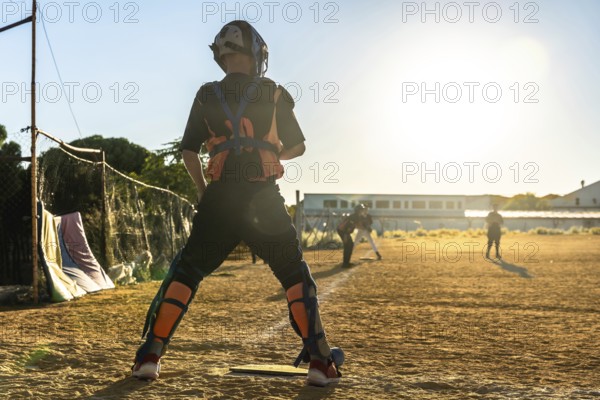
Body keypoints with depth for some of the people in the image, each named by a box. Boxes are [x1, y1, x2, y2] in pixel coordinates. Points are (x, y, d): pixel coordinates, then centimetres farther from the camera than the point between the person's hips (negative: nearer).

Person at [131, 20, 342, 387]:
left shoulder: (207, 96, 7)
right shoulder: (275, 94, 4)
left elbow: (189, 151, 5)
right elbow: (297, 146, 11)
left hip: (220, 199, 1)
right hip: (265, 199, -1)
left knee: (186, 272, 12)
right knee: (296, 276, 10)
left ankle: (150, 356, 7)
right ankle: (320, 361, 5)